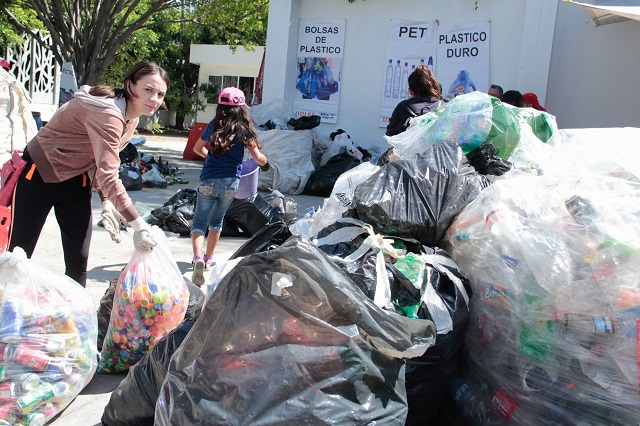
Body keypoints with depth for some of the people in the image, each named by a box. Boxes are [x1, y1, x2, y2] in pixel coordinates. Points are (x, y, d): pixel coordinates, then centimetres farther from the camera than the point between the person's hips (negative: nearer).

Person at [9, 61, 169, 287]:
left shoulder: (131, 119, -1)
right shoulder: (107, 113, -29)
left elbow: (103, 162, 4)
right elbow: (107, 174, -35)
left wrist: (107, 202, -10)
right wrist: (137, 224, -37)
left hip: (75, 181, 8)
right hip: (40, 175, -8)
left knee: (78, 260, 4)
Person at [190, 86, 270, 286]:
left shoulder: (214, 126, 3)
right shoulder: (244, 129, -3)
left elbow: (197, 148, 17)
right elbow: (258, 158, -5)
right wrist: (265, 163, 17)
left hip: (208, 181, -1)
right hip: (230, 182, 1)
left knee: (199, 222, 2)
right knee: (217, 220, 21)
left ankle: (198, 257, -23)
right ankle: (208, 259, 31)